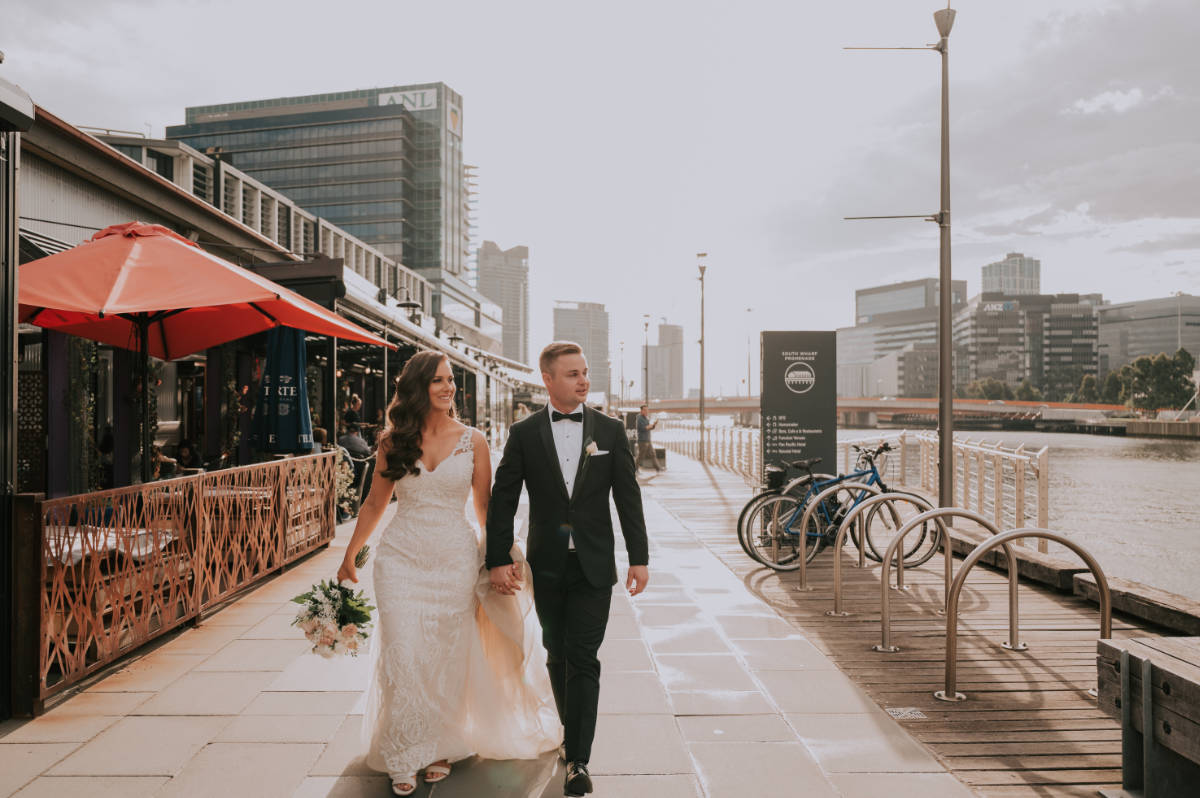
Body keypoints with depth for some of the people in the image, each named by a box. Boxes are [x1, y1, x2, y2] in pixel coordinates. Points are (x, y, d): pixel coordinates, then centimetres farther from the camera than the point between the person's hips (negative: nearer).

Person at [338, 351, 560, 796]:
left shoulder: (472, 441, 0)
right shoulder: (393, 441, 2)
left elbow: (485, 506, 6)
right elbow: (375, 503, 11)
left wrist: (505, 553, -2)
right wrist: (349, 557, 12)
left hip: (455, 561, 0)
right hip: (401, 560, 0)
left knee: (447, 659, 10)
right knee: (403, 659, 0)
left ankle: (441, 748, 31)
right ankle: (404, 758, 18)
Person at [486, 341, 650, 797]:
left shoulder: (610, 431, 0)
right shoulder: (524, 433, -1)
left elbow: (628, 498, 1)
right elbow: (503, 500, -1)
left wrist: (639, 558, -2)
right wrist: (498, 560, -6)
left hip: (593, 567, -1)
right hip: (547, 567, 1)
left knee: (583, 660, -4)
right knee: (557, 656, 15)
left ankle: (578, 759, 4)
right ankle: (572, 731, 36)